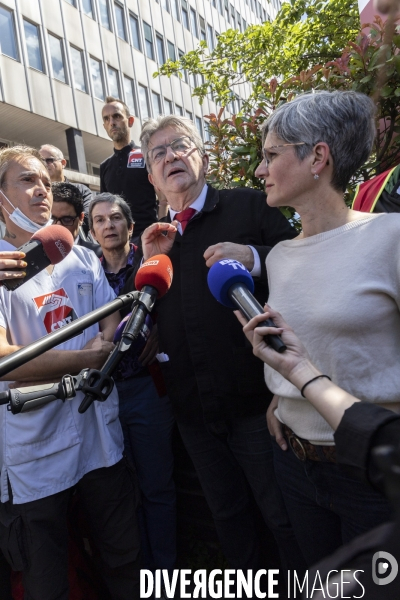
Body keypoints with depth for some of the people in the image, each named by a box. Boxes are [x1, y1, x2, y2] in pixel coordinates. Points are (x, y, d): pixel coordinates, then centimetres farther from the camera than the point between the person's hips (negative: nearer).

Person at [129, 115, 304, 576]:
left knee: (284, 516, 12)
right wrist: (149, 262, -6)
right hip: (192, 407, 5)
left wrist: (253, 257, -23)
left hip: (254, 395, -4)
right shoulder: (156, 237, 12)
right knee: (227, 515, 23)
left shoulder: (249, 206, -2)